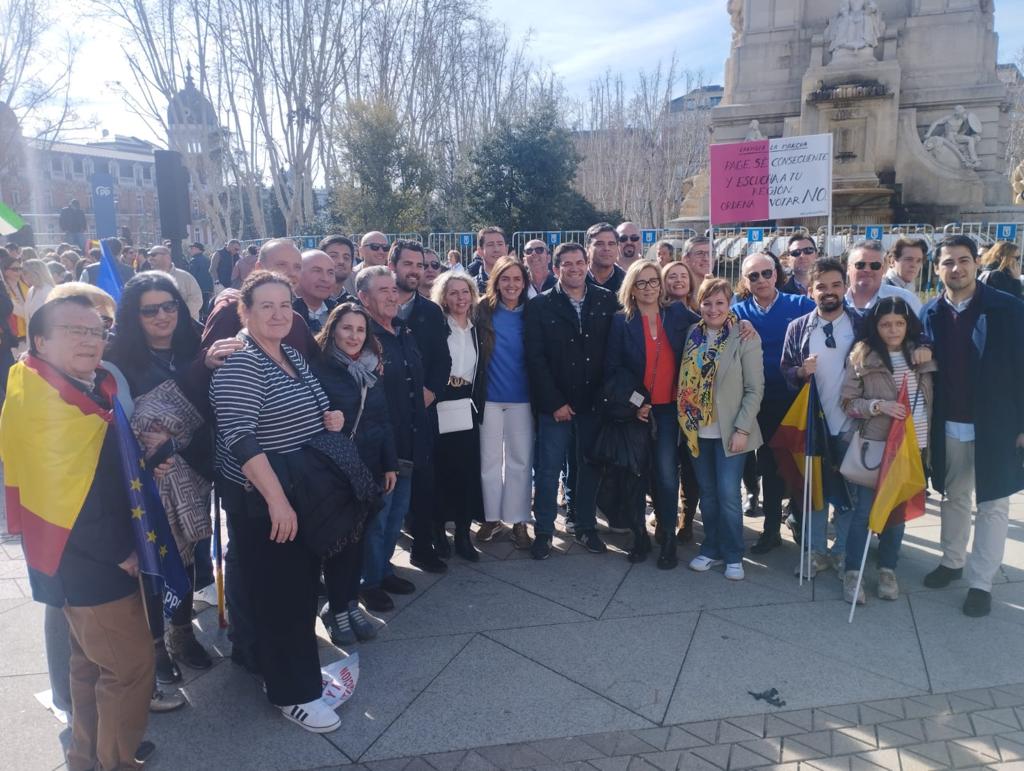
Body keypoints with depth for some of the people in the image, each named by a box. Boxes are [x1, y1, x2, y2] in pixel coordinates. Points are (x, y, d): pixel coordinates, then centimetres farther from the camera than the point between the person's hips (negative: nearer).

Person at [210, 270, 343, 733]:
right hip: (262, 502, -9)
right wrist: (276, 499, -31)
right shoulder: (240, 364, -18)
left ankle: (291, 671, 38)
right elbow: (240, 438, -27)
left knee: (303, 587, 19)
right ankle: (293, 693, 19)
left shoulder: (292, 354, 8)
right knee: (279, 595, 3)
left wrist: (330, 419, 0)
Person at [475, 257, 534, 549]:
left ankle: (518, 520, 16)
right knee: (490, 459, 9)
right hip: (489, 397, 0)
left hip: (522, 397, 0)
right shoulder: (484, 310, -1)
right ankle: (492, 516, 23)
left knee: (520, 460, 5)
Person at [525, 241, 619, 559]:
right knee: (548, 469, 4)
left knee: (588, 467, 12)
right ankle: (543, 532, 18)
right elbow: (535, 358, -7)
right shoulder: (540, 305, -3)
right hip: (555, 404, -2)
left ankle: (586, 527, 28)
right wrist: (555, 402, -11)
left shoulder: (606, 301, 3)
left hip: (593, 401, 2)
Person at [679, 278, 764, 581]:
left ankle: (734, 556, 15)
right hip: (698, 430, 4)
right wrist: (686, 422, 3)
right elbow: (686, 381, 9)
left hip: (730, 431, -4)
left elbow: (755, 388, -8)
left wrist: (742, 429, -14)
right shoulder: (692, 335, 5)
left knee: (728, 495, -4)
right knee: (707, 494, 12)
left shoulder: (745, 338, -8)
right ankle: (711, 549, 27)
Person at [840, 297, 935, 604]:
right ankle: (852, 572, 12)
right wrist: (878, 405, -21)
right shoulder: (862, 356, -4)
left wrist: (930, 442, 5)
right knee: (864, 509, 0)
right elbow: (848, 403, -4)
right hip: (874, 444, -3)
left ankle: (887, 570, 26)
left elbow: (932, 397, 13)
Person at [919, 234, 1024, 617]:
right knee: (953, 497, 17)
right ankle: (952, 561, 33)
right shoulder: (930, 313, 0)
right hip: (948, 426, 3)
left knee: (992, 504, 7)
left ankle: (981, 581, 16)